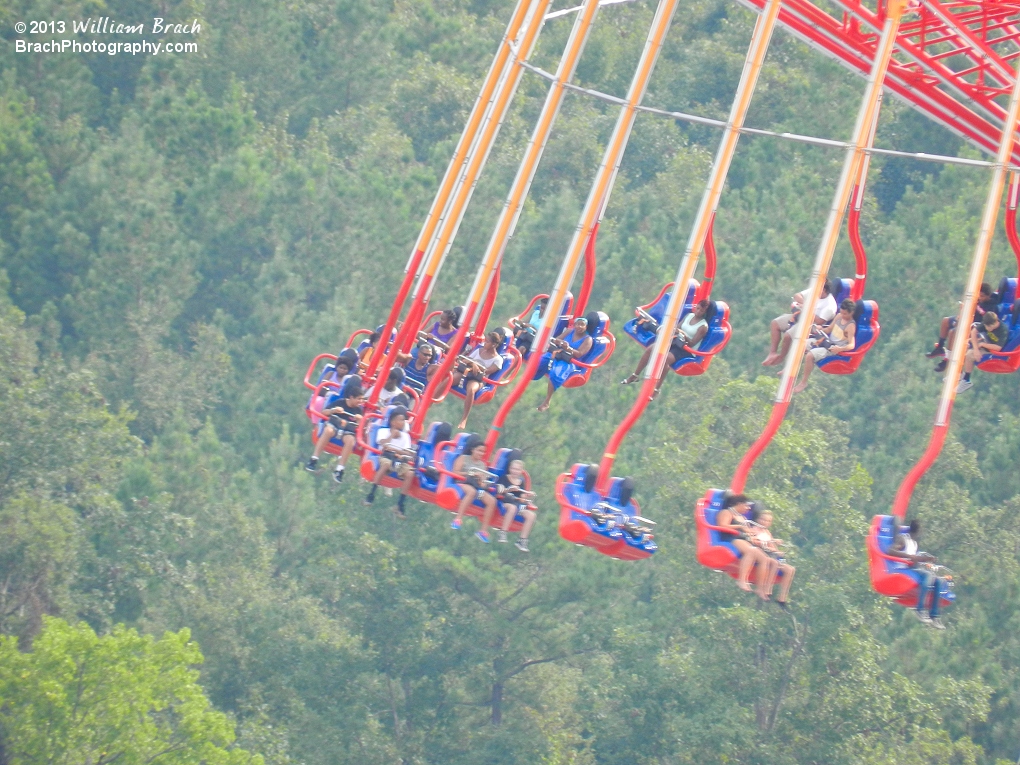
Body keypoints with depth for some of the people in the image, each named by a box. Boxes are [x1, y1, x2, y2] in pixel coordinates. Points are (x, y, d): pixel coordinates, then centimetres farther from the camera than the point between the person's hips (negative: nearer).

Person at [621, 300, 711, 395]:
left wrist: (684, 335, -30)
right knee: (650, 349, -15)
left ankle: (657, 389, -27)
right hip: (676, 341, 7)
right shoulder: (689, 316, 11)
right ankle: (635, 376, -1)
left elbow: (692, 344, -14)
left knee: (665, 358, -35)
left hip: (687, 351, -7)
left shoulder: (703, 326, -9)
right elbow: (677, 328, 17)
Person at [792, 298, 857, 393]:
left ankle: (804, 382, -13)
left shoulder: (850, 326, -20)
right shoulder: (839, 316, 3)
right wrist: (818, 330, -1)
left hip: (834, 348, -9)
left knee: (810, 355, -28)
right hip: (827, 341, 9)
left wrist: (840, 348, -44)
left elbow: (852, 345, -27)